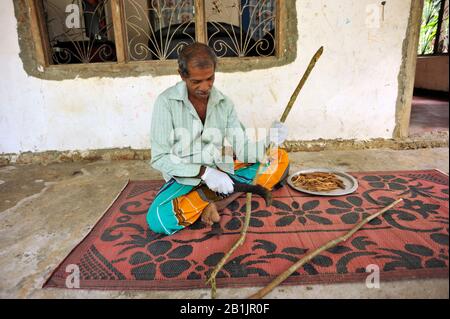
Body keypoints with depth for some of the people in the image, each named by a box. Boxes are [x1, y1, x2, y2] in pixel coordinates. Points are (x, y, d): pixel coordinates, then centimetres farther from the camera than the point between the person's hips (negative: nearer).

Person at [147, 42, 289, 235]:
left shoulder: (224, 103, -1)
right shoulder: (167, 102, -12)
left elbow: (240, 149, -4)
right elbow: (159, 158, -14)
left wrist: (268, 143, -23)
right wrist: (204, 172, -24)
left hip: (222, 172, 4)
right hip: (186, 177, -4)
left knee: (280, 160, -8)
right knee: (158, 219, -33)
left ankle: (214, 199, -18)